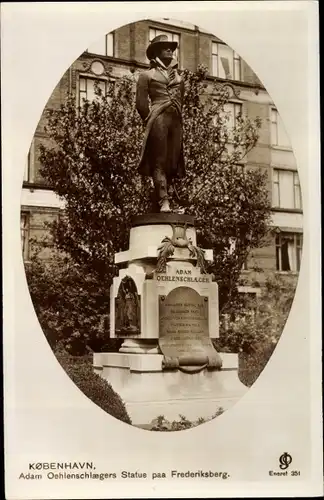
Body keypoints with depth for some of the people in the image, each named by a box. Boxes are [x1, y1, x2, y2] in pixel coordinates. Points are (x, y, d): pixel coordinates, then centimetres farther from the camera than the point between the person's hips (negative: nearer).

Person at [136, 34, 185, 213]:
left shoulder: (178, 77, 24)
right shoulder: (148, 75, 10)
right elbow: (141, 102, 4)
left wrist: (177, 115, 15)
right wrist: (151, 120, 2)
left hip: (176, 120, 5)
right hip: (159, 118, -5)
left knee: (173, 162, -3)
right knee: (160, 161, -12)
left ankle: (156, 201, -1)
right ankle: (164, 202, -21)